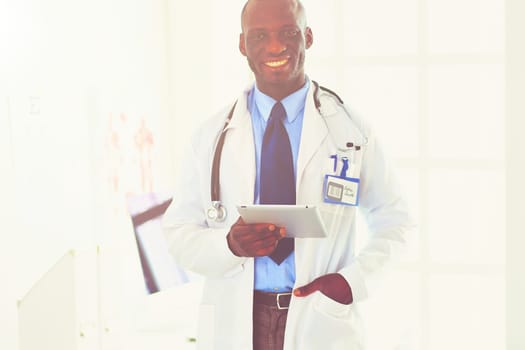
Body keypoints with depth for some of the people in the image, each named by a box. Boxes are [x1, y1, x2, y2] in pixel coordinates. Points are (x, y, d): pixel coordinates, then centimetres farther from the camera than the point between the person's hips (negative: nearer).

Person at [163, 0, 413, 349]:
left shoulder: (351, 130, 0)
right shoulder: (212, 136, 1)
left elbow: (393, 220, 8)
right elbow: (179, 234, 3)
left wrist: (353, 280, -8)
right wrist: (229, 244, -17)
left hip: (324, 321, 0)